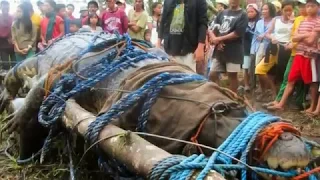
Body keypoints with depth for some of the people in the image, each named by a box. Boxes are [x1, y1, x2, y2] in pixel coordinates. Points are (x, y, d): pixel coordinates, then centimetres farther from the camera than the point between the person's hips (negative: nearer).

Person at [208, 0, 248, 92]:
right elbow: (211, 29, 8)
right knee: (212, 74, 5)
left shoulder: (242, 15, -3)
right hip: (219, 50, 5)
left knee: (232, 76, 4)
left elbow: (237, 33, -14)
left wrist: (219, 39, -9)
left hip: (233, 52, -5)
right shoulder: (222, 13, 11)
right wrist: (216, 40, -12)